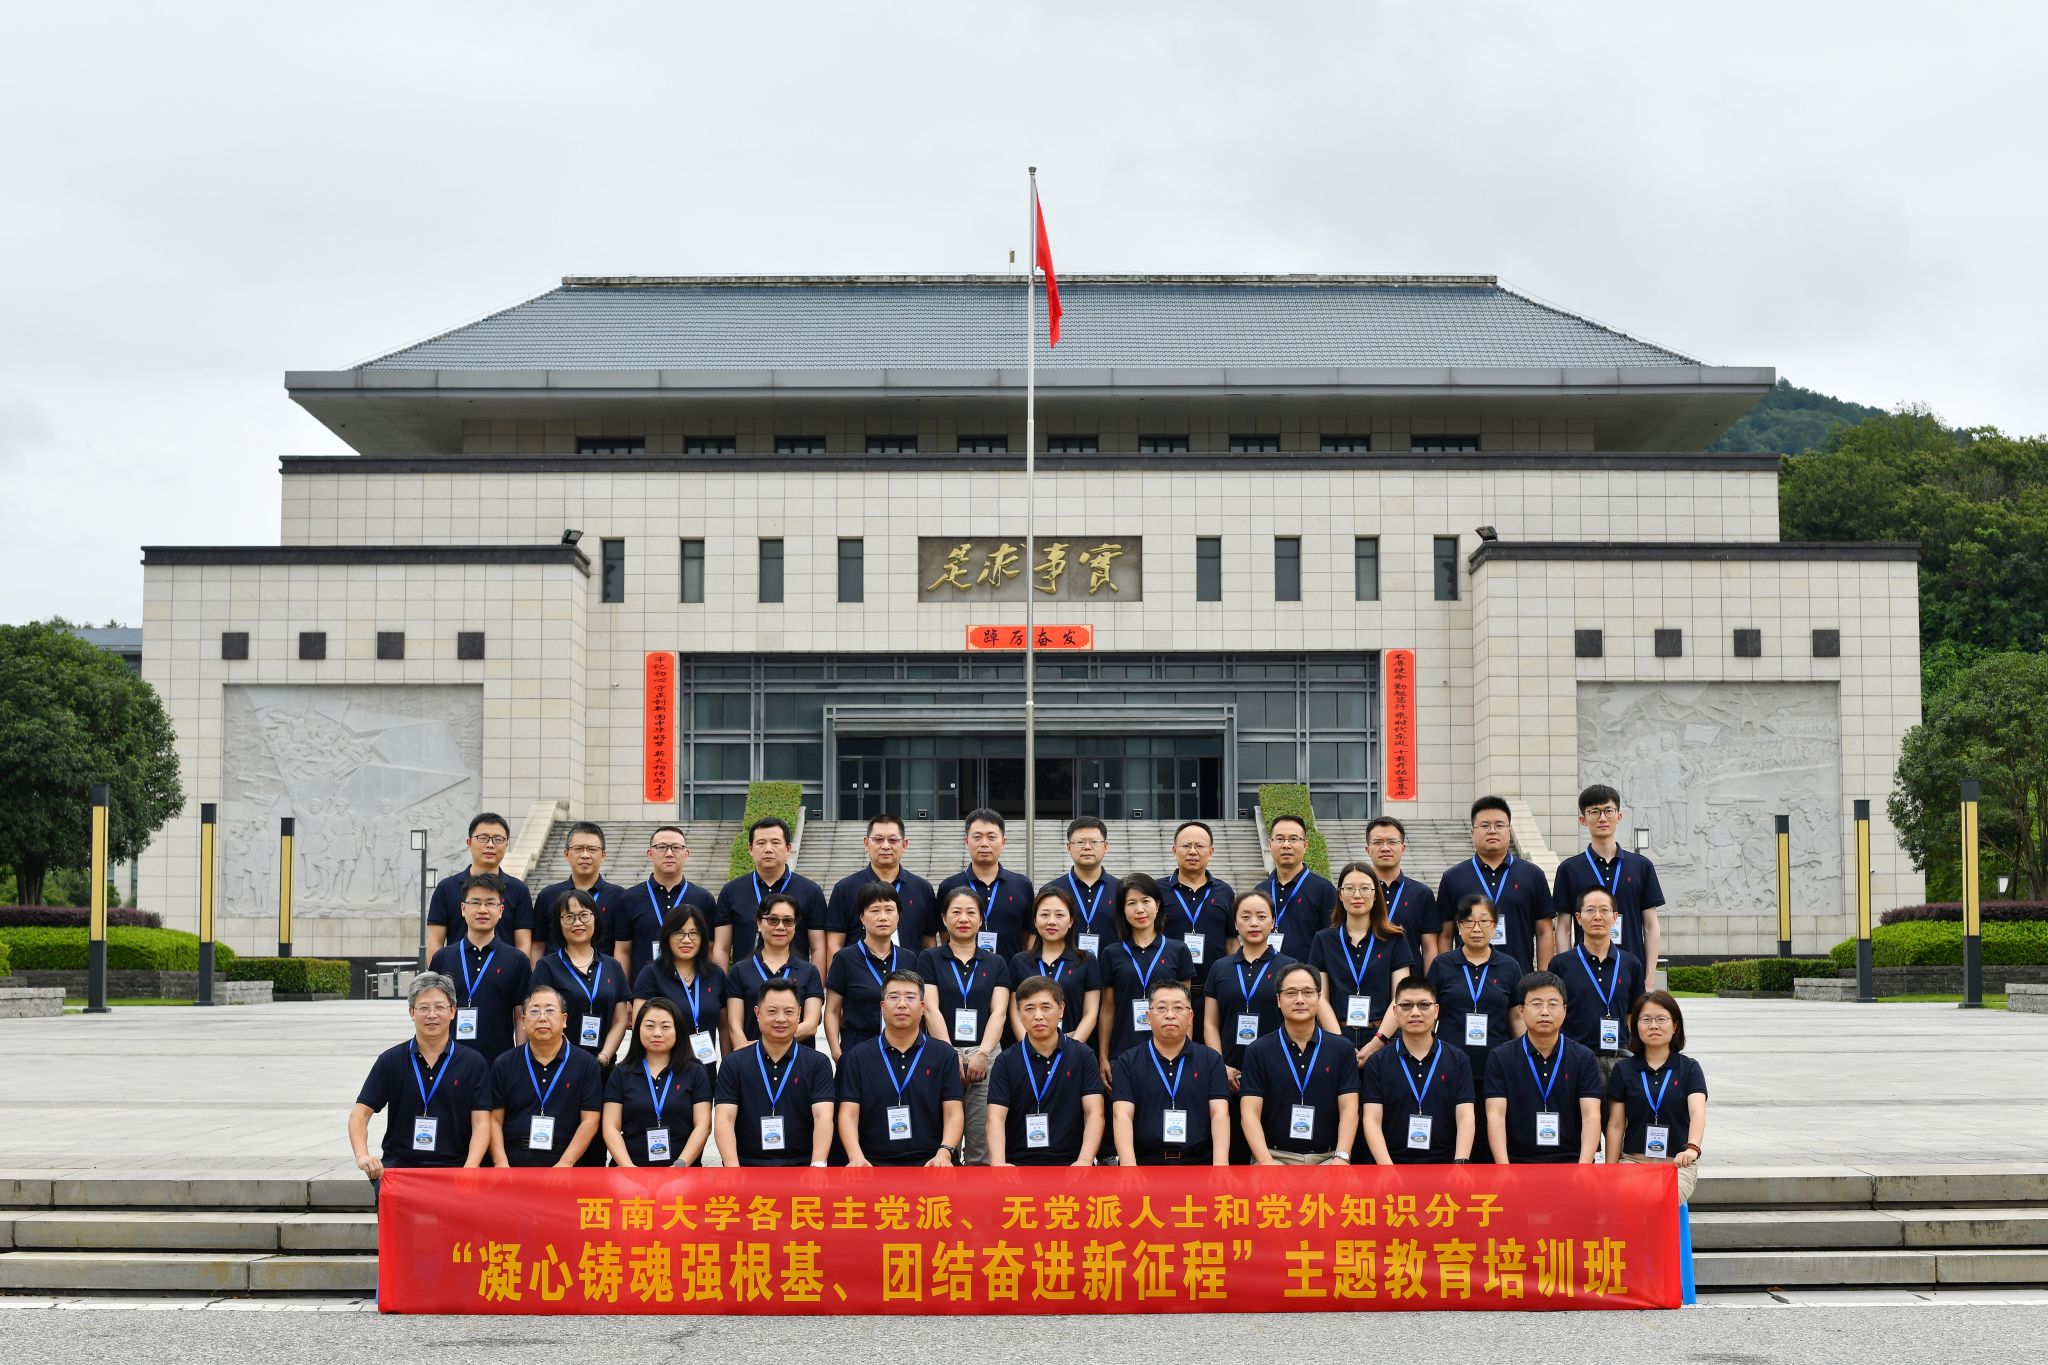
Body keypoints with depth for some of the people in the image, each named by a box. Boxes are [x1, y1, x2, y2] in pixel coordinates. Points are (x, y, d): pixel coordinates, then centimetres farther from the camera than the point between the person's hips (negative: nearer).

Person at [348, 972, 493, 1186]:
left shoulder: (473, 1064, 5)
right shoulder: (390, 1060, 7)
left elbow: (481, 1123, 1)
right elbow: (359, 1114, 3)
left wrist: (469, 1171, -16)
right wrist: (362, 1155, -17)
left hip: (453, 1166, 0)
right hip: (399, 1164, 0)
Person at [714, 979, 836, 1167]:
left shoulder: (818, 1063, 7)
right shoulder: (734, 1064, 9)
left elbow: (823, 1116, -5)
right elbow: (724, 1118, 0)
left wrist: (818, 1165, -22)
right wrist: (732, 1167, -16)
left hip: (800, 1166, 0)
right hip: (748, 1165, 0)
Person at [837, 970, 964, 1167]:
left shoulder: (944, 1055, 10)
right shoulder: (858, 1057, 10)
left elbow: (953, 1113, 5)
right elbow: (848, 1114, 2)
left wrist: (944, 1153, -15)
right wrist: (857, 1157, -16)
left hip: (929, 1161, 0)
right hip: (874, 1163, 0)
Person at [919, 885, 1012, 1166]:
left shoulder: (995, 964, 13)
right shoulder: (930, 959, 7)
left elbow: (999, 1013, 3)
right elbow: (931, 1010, -2)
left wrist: (982, 1054, -13)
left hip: (985, 1057, 1)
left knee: (983, 1150, -2)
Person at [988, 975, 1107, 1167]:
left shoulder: (1083, 1055, 7)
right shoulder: (1006, 1061, 7)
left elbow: (1094, 1113, 0)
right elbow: (996, 1117, -2)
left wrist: (1084, 1161, -19)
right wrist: (998, 1163, -22)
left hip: (1069, 1162, 0)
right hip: (1019, 1162, 0)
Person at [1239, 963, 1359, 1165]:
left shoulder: (1341, 1048, 8)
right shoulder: (1258, 1051, 5)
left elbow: (1349, 1108, 3)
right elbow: (1250, 1112, -1)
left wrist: (1341, 1157, -13)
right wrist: (1266, 1162, -16)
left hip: (1326, 1157, 1)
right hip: (1276, 1156, -1)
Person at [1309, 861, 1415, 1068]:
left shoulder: (1394, 939, 6)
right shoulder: (1324, 940, 9)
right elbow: (1321, 998, 3)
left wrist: (1377, 1043, -11)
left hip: (1383, 1040, -1)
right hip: (1337, 1039, 1)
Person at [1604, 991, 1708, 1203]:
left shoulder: (1689, 1068, 4)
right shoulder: (1624, 1070, 9)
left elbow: (1697, 1112, -14)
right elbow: (1616, 1125, 8)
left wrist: (1692, 1147, -35)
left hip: (1677, 1164, -1)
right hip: (1633, 1161, 1)